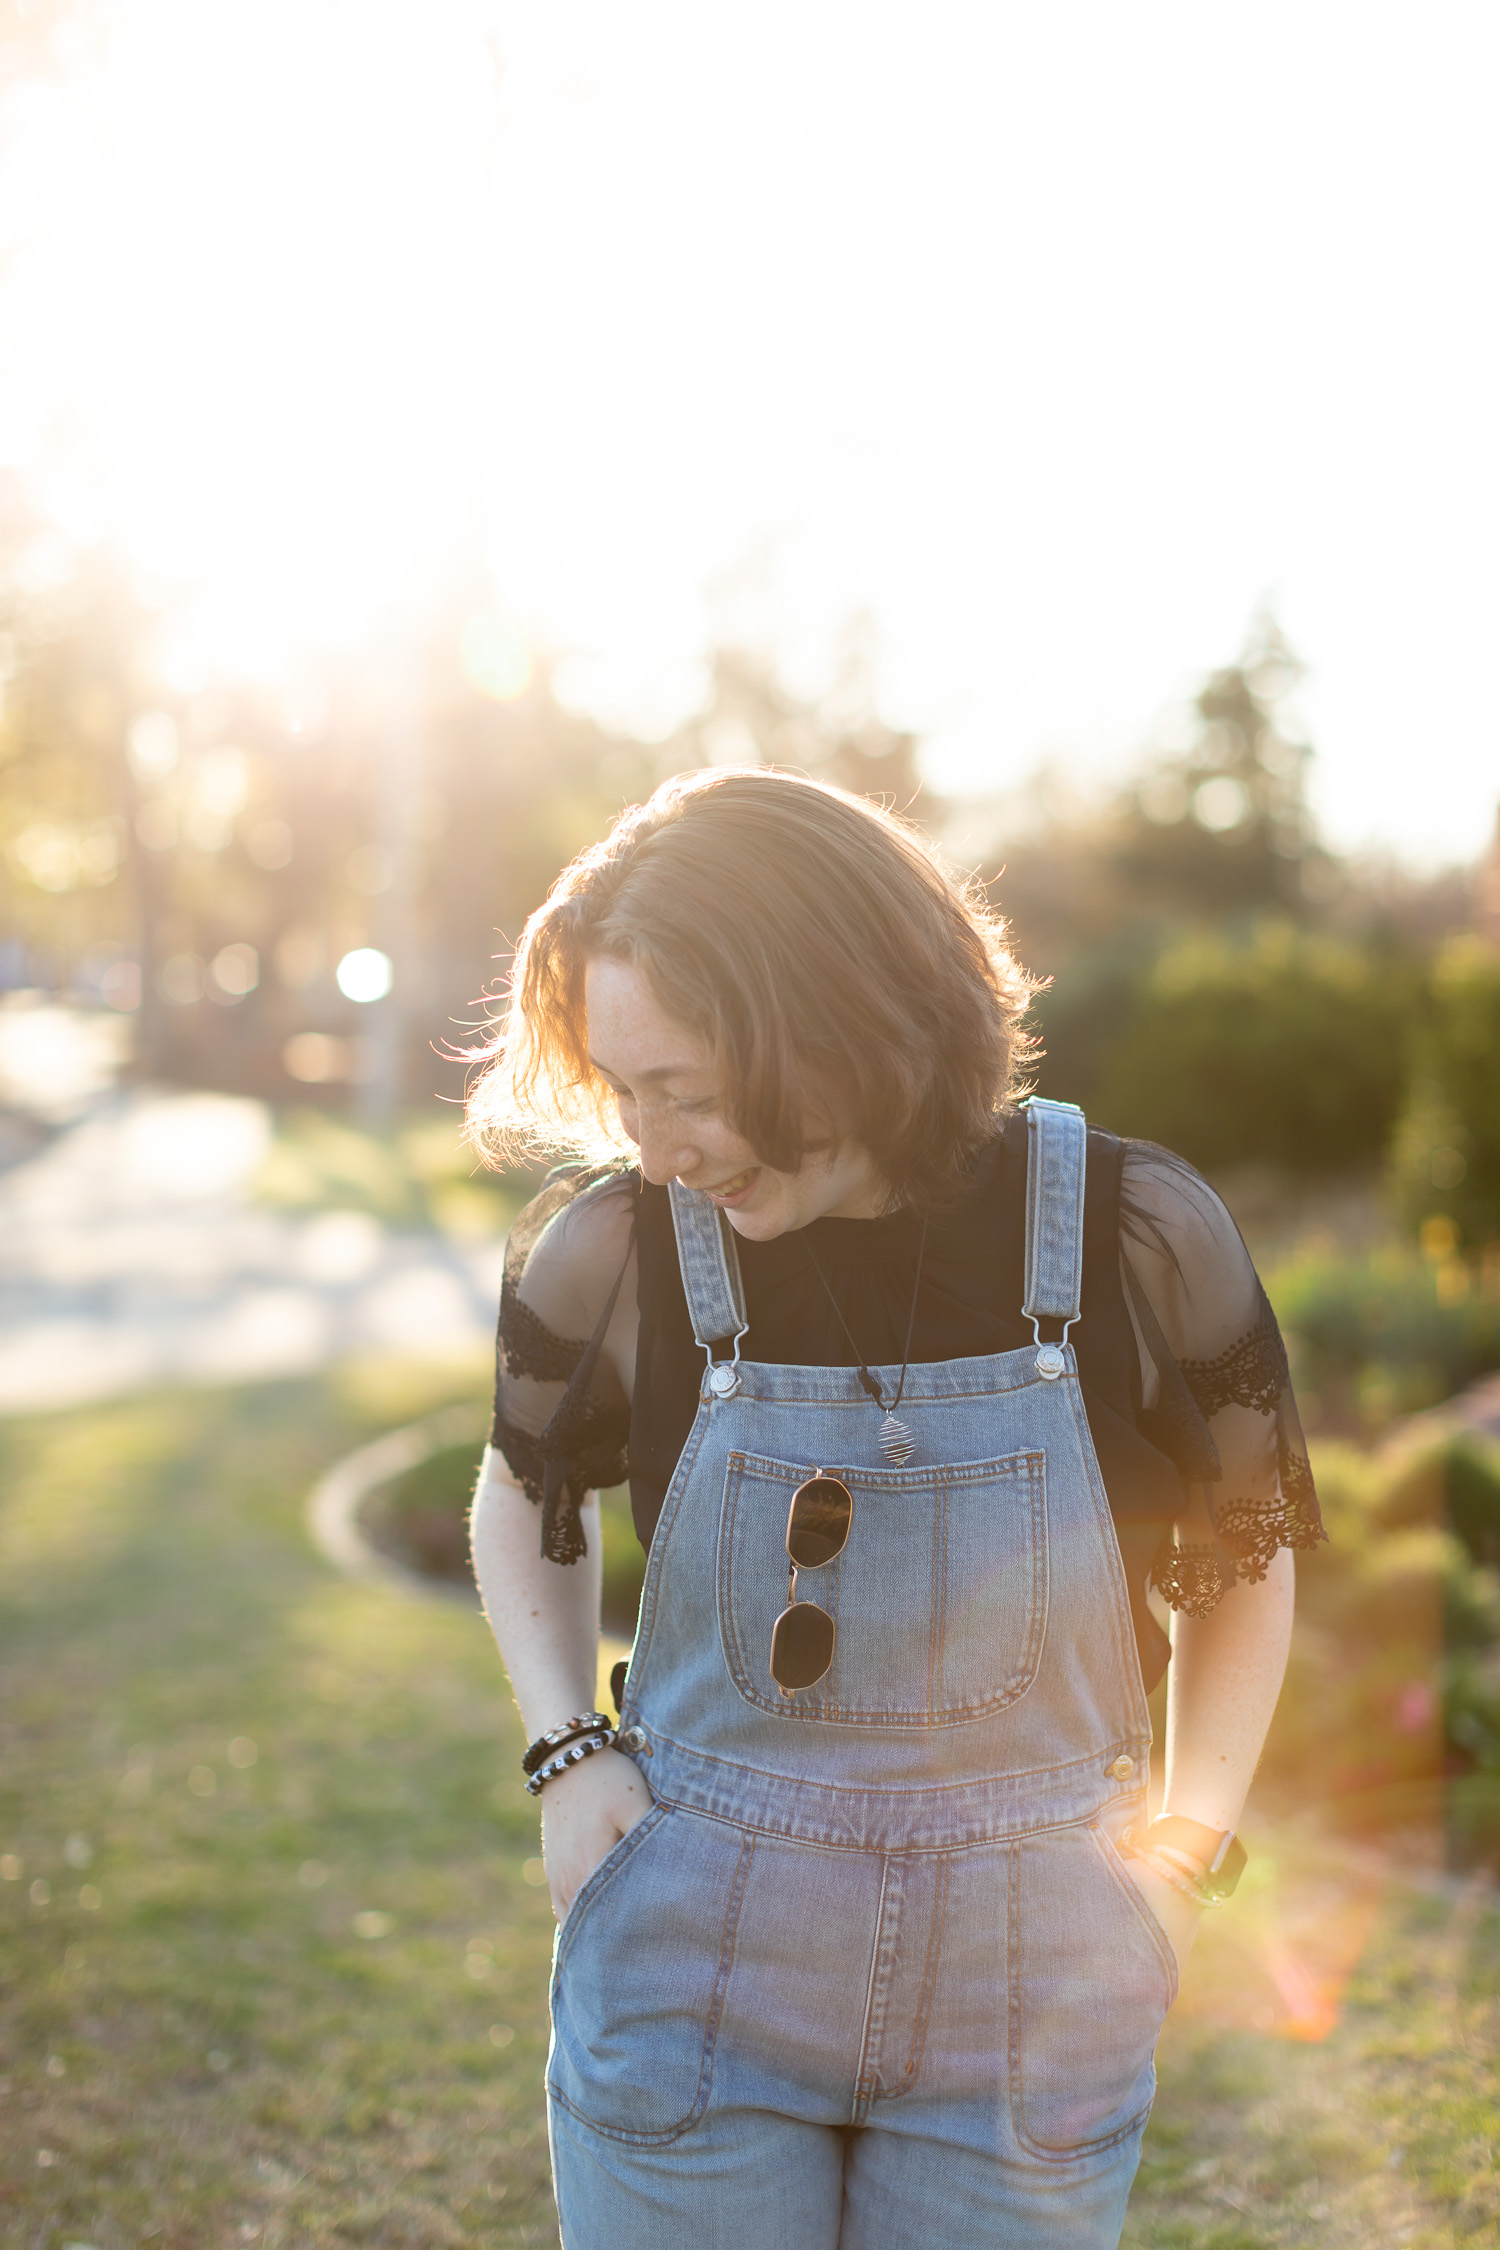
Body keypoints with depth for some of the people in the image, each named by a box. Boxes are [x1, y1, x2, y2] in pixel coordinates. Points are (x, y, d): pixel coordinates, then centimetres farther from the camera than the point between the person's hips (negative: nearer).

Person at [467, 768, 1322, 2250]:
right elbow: (527, 1494, 10)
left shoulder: (1137, 1240, -13)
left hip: (1029, 2000, 0)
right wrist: (565, 1750, -2)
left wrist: (1188, 1849, -2)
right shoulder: (610, 1253, -11)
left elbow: (1245, 1554, 4)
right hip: (689, 1976, 0)